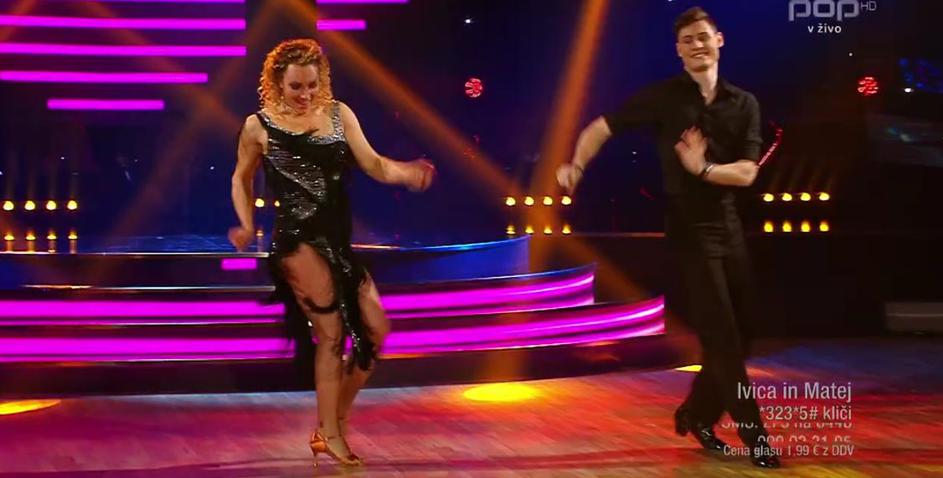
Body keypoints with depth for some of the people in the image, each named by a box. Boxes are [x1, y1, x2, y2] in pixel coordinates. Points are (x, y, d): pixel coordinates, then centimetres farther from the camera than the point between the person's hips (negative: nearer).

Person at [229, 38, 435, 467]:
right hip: (299, 239, -5)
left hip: (340, 240, 5)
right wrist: (247, 226, -1)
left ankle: (333, 422, 20)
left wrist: (407, 172, -20)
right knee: (331, 333, -11)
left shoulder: (339, 114, 7)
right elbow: (241, 179, 13)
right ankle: (329, 433, 2)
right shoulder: (259, 126, -1)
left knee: (375, 330, 3)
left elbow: (373, 165, 0)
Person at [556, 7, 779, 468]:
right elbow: (602, 126, -2)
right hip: (688, 225, -5)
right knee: (720, 334, -8)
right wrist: (576, 164, -19)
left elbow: (746, 173, -3)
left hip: (728, 223, 5)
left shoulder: (744, 103, 5)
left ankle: (696, 414, 28)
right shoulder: (664, 96, -4)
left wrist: (703, 168, -21)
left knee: (737, 334, 10)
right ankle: (753, 433, -1)